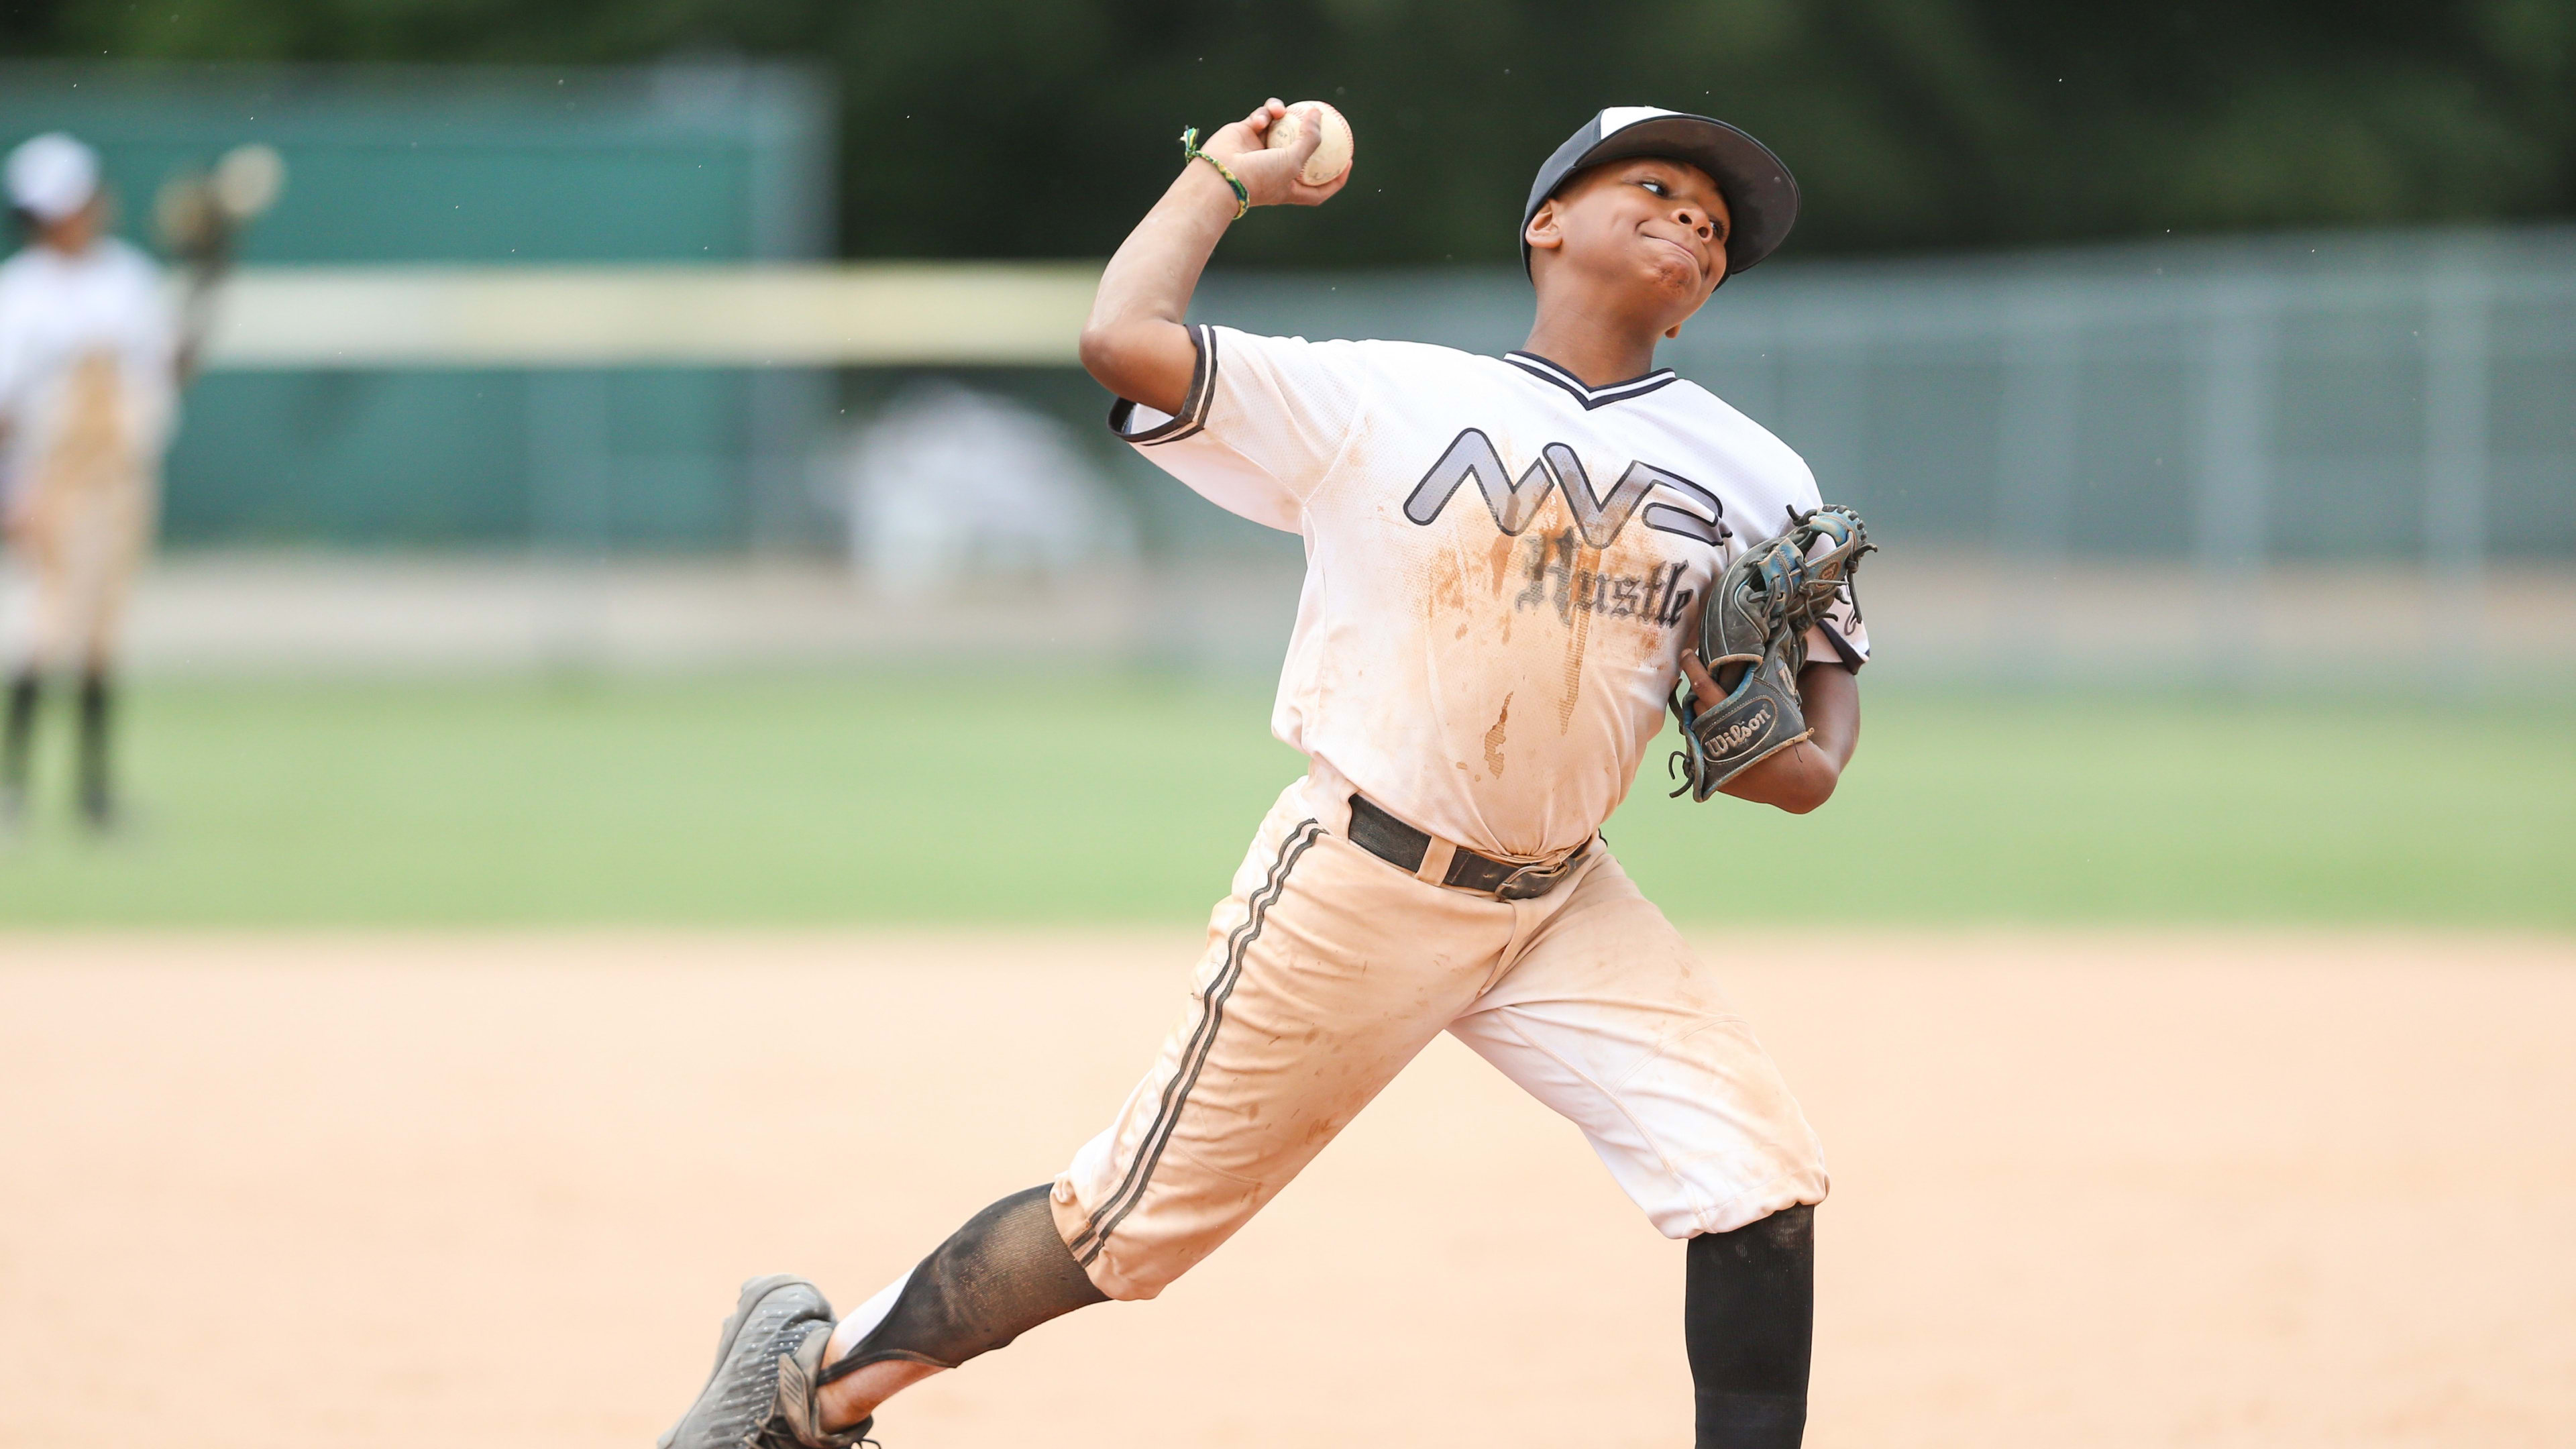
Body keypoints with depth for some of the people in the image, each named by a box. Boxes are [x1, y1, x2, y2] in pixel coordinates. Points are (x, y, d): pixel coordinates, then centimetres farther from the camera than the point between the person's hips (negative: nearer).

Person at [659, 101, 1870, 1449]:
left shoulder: (1754, 478, 4)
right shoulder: (1382, 400, -7)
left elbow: (1823, 662, 15)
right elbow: (1124, 339, -14)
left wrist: (1801, 758, -9)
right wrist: (1223, 175, 1)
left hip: (1559, 908, 4)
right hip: (1354, 886, -4)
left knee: (1762, 1179, -13)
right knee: (1134, 1222, 3)